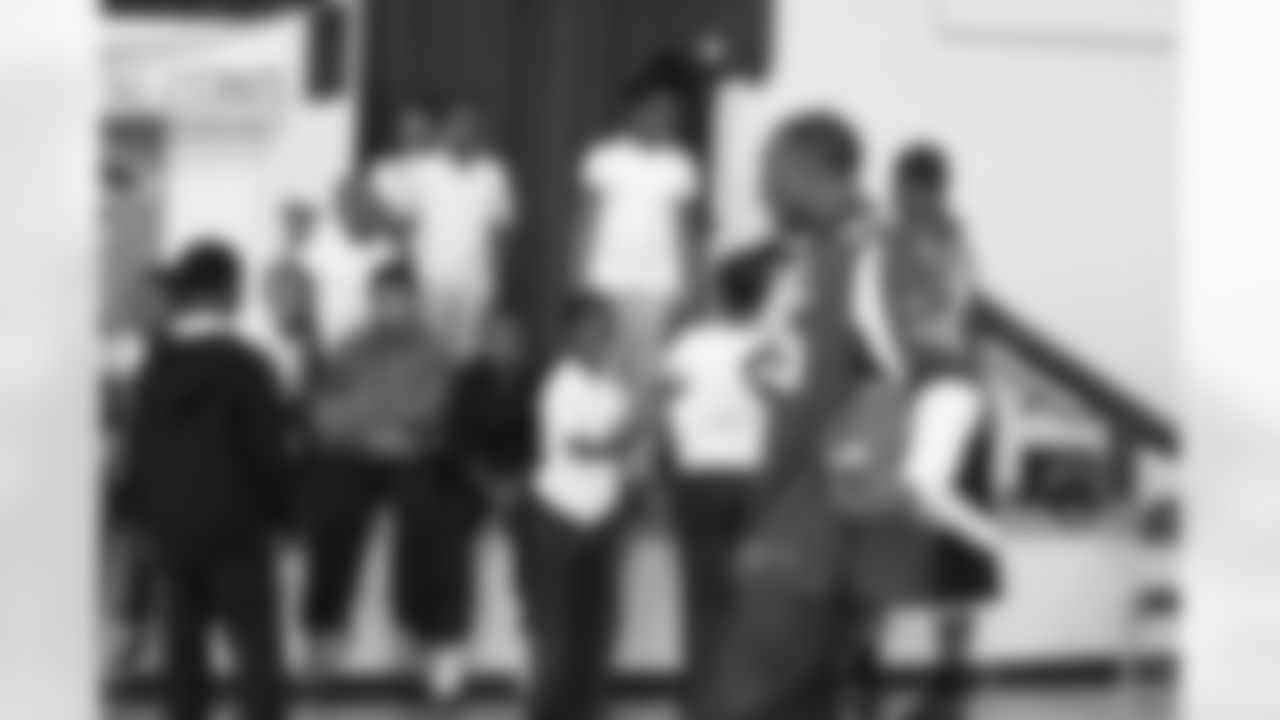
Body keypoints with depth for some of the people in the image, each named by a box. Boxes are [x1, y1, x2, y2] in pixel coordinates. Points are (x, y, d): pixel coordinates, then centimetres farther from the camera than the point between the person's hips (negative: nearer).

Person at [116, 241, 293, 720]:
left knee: (182, 649, 10)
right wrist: (280, 513, 2)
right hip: (235, 528, -5)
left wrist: (149, 515, 16)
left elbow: (136, 454, 7)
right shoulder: (244, 366, -12)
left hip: (171, 529, 5)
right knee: (257, 650, -2)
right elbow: (267, 452, -11)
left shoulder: (155, 369, 4)